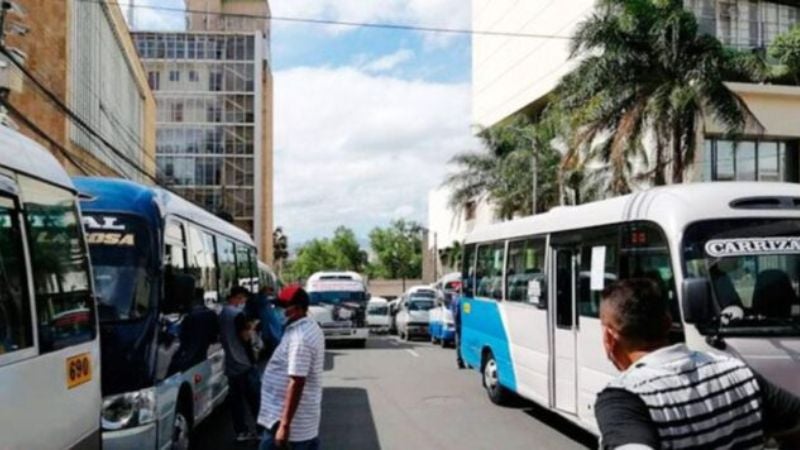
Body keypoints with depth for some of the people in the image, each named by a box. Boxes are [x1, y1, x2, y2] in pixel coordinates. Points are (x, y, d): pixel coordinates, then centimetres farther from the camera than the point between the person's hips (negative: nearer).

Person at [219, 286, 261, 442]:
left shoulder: (222, 314, 13)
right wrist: (251, 327, -1)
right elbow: (245, 336, -21)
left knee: (236, 399, 9)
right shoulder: (238, 313, -15)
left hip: (231, 365, 8)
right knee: (255, 399, -2)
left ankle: (241, 431, 14)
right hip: (244, 363, -8)